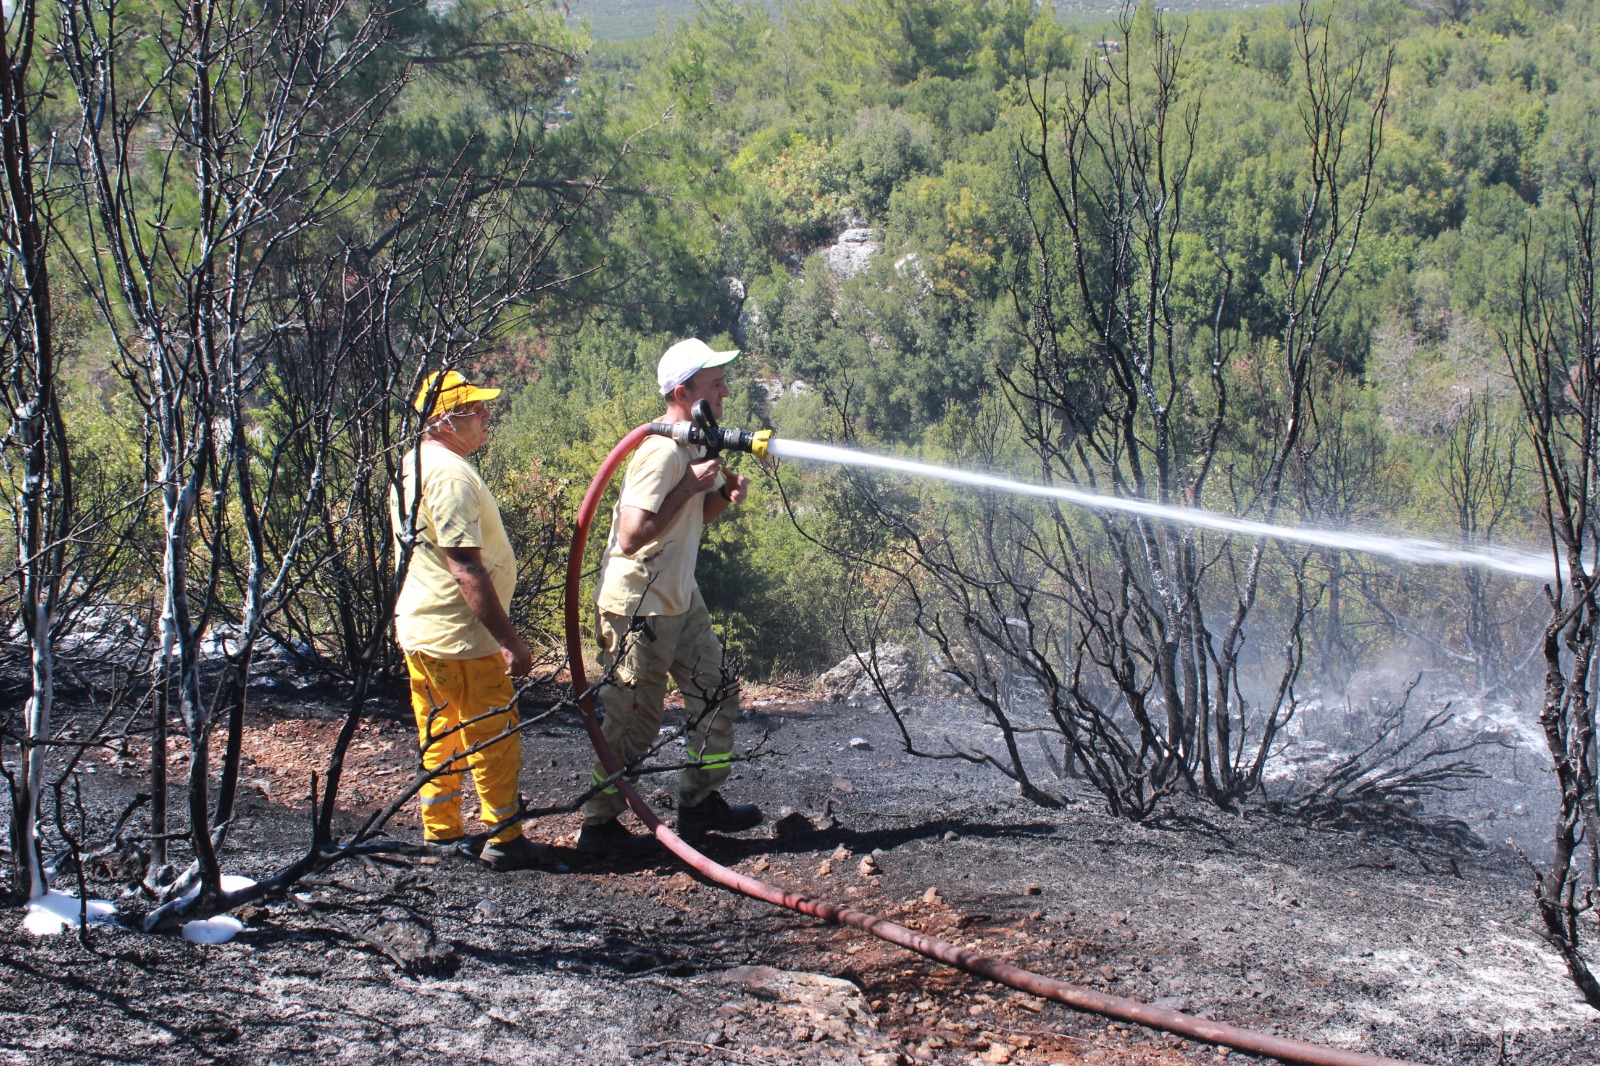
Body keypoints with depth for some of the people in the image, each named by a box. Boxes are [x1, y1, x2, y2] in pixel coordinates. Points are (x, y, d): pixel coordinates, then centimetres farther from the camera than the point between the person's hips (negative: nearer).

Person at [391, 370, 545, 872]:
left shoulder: (411, 464, 10)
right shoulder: (452, 475, -22)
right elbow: (467, 571, -26)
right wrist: (510, 641, -23)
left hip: (418, 629, 10)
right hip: (461, 640, -10)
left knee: (440, 737, 17)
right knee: (494, 738, 2)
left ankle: (441, 834, 26)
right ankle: (504, 840, 10)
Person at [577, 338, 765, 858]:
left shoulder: (697, 444, 7)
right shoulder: (662, 452, -24)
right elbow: (632, 536, -31)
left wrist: (725, 494, -1)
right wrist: (689, 485, -27)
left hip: (681, 600, 10)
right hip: (637, 608, -10)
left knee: (716, 693, 14)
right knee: (635, 722, -1)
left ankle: (700, 802, 27)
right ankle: (598, 825, 13)